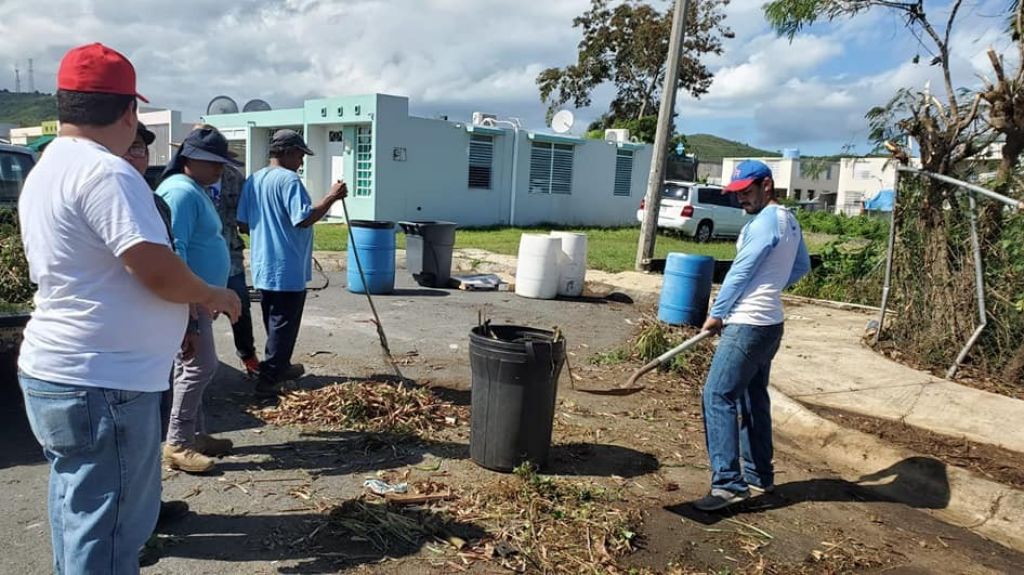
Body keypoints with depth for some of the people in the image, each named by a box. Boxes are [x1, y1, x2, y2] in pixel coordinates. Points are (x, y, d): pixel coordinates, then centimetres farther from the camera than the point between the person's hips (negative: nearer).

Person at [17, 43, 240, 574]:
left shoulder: (44, 171, 13)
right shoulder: (105, 171, -18)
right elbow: (158, 272, -25)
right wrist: (214, 296, -6)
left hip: (54, 373, 10)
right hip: (102, 385, -10)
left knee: (80, 520, 23)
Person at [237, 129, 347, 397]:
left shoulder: (253, 180, 11)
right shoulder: (289, 179, -16)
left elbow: (243, 225, 11)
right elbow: (304, 219, -25)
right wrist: (332, 196, -17)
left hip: (263, 266, 9)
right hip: (287, 268, -9)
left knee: (274, 322, 20)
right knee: (284, 325, 0)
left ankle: (280, 366, 33)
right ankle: (268, 379, 2)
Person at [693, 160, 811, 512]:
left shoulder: (764, 223, -16)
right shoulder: (788, 221, 14)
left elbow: (740, 272, -14)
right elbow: (802, 267, 27)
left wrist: (715, 314, -3)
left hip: (749, 325, -10)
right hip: (769, 322, 10)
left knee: (718, 396, -11)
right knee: (753, 399, 16)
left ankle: (728, 483, -12)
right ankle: (759, 476, 25)